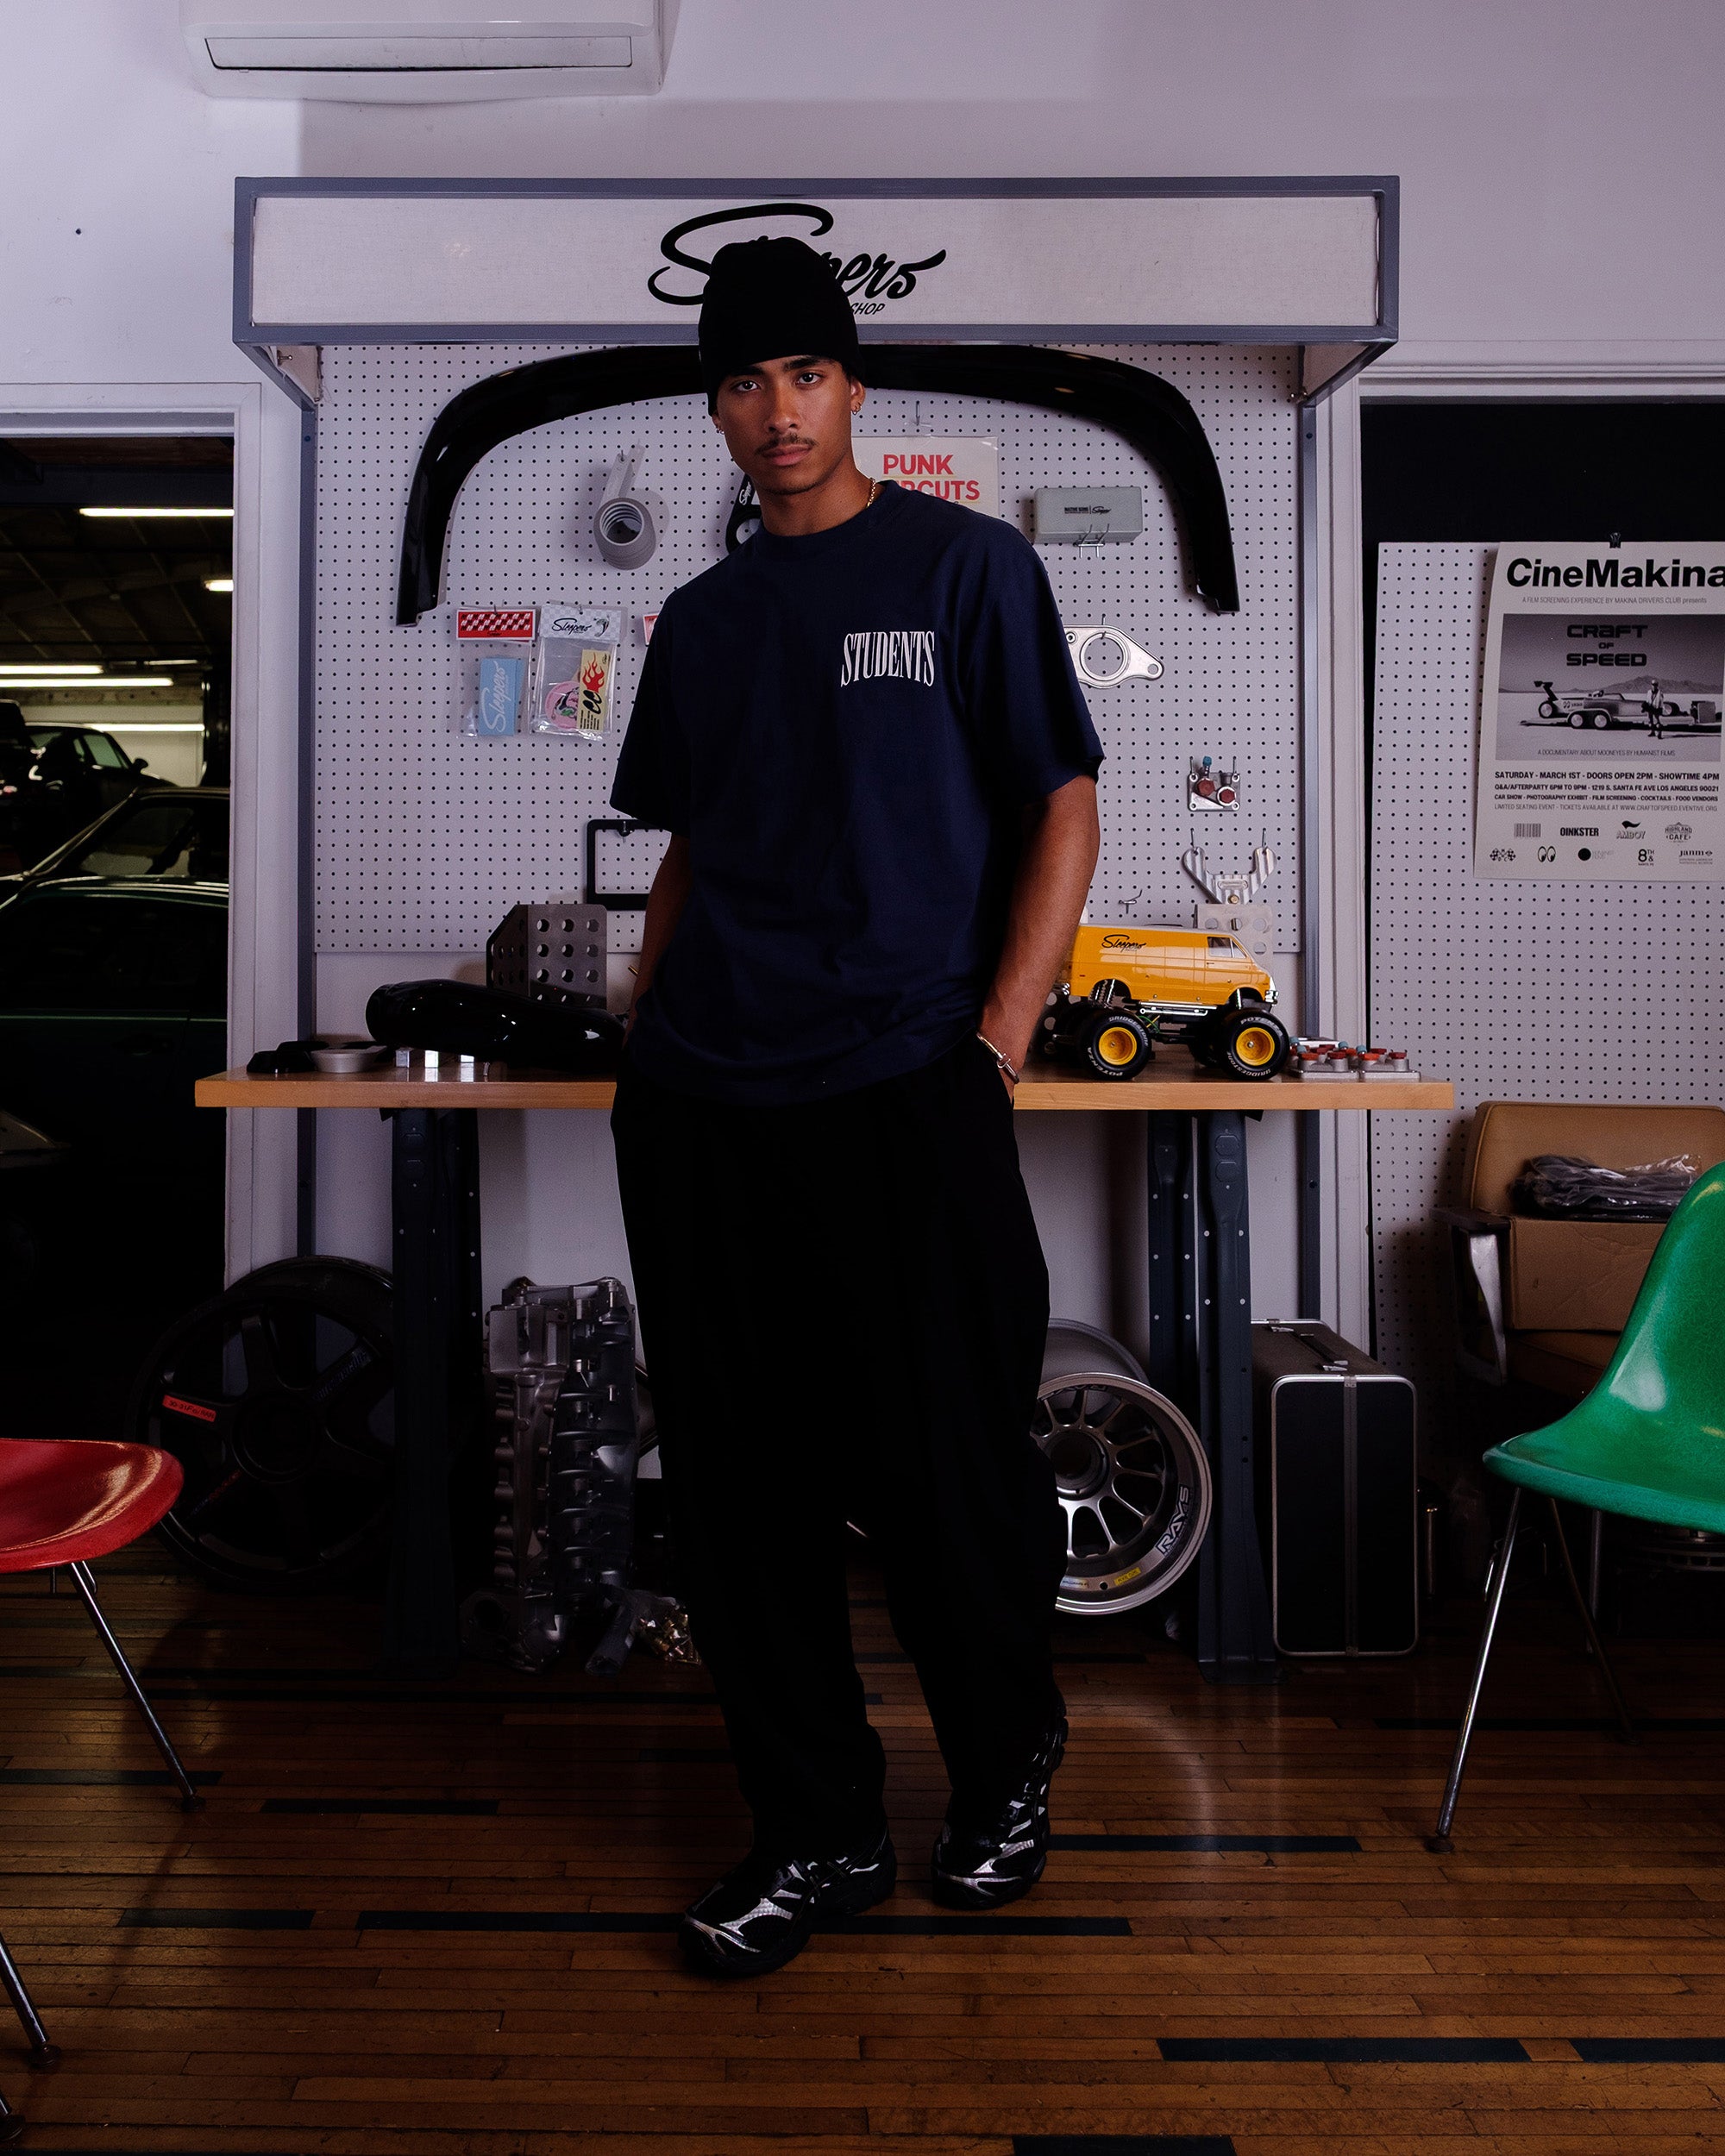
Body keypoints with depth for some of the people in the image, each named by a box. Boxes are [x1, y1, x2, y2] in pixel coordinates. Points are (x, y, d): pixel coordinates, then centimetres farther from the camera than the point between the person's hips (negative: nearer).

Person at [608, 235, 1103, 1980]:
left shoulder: (967, 565, 3)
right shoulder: (702, 619, 17)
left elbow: (1062, 812, -1)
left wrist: (993, 1047, -11)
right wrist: (645, 1034, 10)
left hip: (902, 1090, -4)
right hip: (701, 1101, 5)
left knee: (945, 1471, 1)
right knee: (738, 1480, 6)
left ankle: (1006, 1771, 29)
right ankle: (817, 1832, 22)